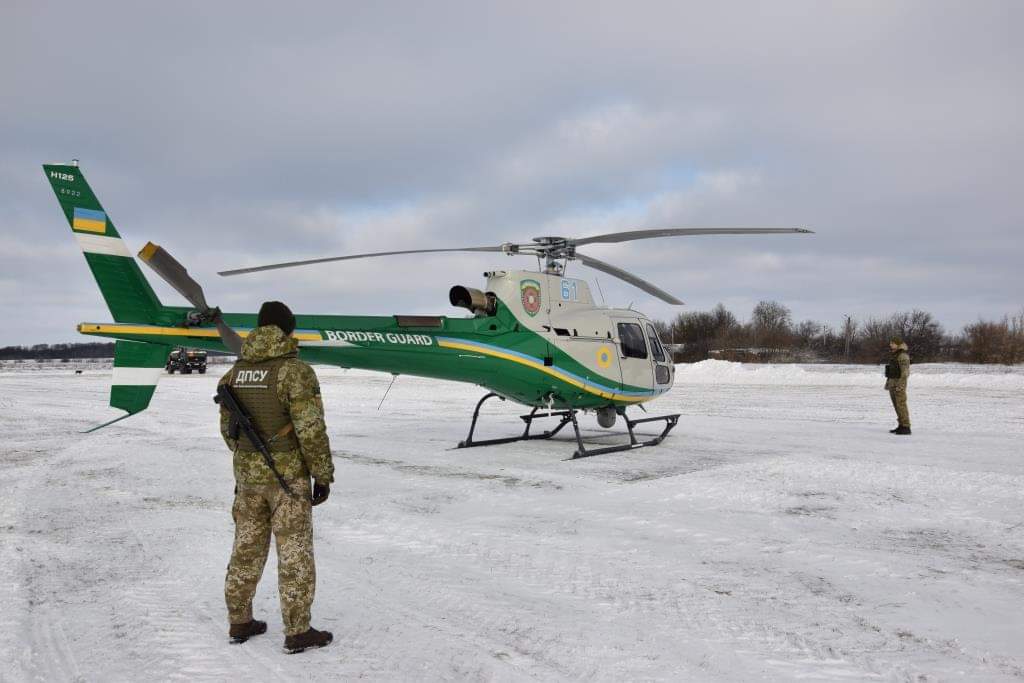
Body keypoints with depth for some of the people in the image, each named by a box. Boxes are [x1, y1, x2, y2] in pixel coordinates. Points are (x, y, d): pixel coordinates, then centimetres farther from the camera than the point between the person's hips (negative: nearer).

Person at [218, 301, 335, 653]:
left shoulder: (236, 371, 5)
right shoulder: (295, 371, -16)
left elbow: (228, 427, 13)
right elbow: (311, 430, -18)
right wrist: (323, 475, -10)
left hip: (247, 475, 6)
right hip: (288, 476, -6)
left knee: (247, 549, 16)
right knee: (294, 553, 2)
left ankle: (239, 622, 26)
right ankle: (297, 632, 9)